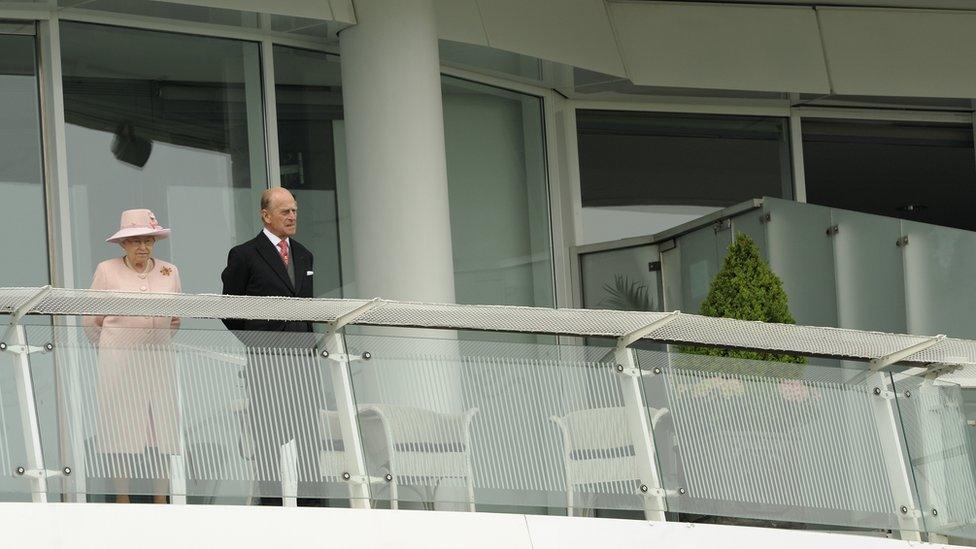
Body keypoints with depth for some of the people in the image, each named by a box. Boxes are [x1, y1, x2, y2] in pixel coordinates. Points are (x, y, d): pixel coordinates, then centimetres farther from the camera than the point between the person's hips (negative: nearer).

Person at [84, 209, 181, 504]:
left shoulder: (169, 272, 8)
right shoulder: (107, 271, -1)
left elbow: (177, 315, 21)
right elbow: (92, 321, 7)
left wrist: (176, 323, 2)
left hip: (158, 360, 3)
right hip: (118, 363, -3)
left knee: (163, 430, 1)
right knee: (121, 429, -2)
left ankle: (161, 500, 9)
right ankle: (122, 499, 6)